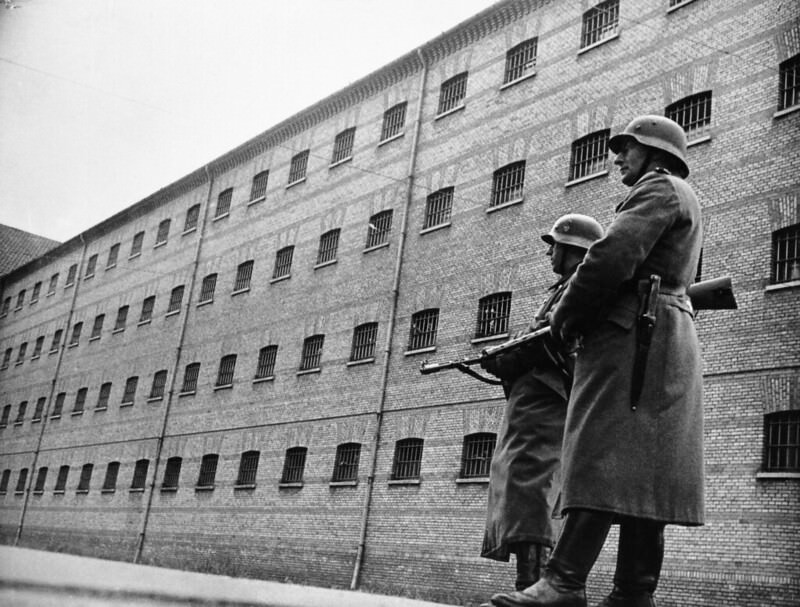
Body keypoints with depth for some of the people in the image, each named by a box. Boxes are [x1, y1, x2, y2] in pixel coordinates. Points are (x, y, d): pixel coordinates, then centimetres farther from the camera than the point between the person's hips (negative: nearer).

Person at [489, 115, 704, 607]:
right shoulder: (684, 202, 32)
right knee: (642, 468, 2)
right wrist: (580, 314, 14)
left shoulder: (660, 188, 0)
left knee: (605, 455, -17)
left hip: (636, 335, -10)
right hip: (662, 340, 10)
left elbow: (612, 257, -15)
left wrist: (565, 317, -5)